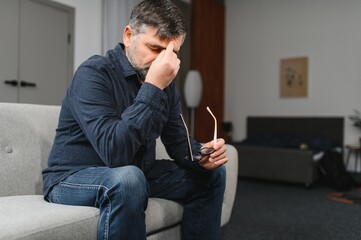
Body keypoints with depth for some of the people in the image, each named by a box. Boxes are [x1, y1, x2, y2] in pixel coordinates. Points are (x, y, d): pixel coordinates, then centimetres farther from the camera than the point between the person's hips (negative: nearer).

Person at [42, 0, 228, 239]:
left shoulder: (164, 81, 0)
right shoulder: (93, 73, -22)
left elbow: (178, 141, 2)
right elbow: (115, 153, -34)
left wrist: (202, 155, -19)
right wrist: (152, 88, -35)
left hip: (137, 173, 7)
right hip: (73, 178, -6)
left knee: (212, 173, 5)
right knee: (128, 179, -39)